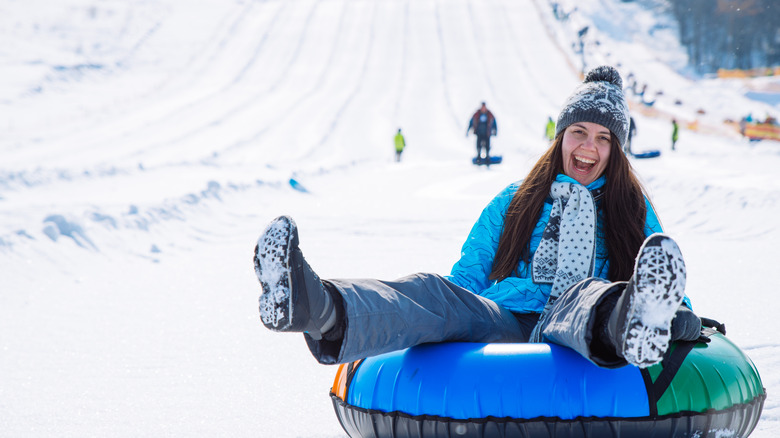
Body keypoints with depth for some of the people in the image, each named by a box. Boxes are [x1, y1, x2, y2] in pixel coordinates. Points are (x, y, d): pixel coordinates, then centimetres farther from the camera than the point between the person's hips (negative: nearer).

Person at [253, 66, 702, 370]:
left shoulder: (634, 210, 23)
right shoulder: (514, 202, 26)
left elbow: (668, 281, 21)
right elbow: (467, 276, 23)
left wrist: (684, 317, -2)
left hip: (567, 336, -2)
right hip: (502, 323, 2)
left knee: (583, 294, -39)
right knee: (432, 289, -29)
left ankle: (631, 323, -80)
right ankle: (320, 311, -62)